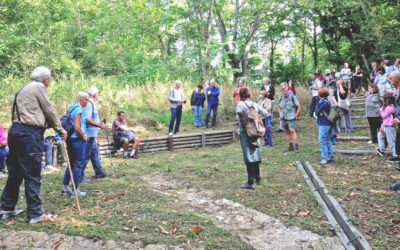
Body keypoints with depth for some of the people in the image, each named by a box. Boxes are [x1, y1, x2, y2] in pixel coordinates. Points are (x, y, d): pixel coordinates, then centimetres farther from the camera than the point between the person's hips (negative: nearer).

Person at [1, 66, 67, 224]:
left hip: (17, 132, 10)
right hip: (29, 134, -10)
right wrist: (60, 129, 8)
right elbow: (49, 111, -4)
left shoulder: (24, 89, 24)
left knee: (15, 173, 16)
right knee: (32, 175, -6)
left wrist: (53, 124, 13)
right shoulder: (39, 87, -5)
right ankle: (35, 214, -1)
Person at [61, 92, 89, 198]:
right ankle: (75, 191, 3)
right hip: (78, 139, -9)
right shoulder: (78, 109, -13)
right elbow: (77, 127, -21)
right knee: (78, 164, -2)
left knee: (71, 163, 17)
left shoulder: (71, 108, 15)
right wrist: (84, 137, -8)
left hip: (70, 139, 9)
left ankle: (65, 187, 23)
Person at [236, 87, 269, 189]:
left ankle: (250, 182, 2)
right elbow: (266, 113, 9)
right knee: (255, 156, 18)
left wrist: (243, 121, -19)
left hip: (245, 132, -5)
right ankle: (258, 179, 31)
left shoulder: (241, 104, -12)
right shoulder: (254, 104, 4)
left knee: (249, 158, -1)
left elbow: (239, 112, -34)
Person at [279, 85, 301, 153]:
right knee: (287, 132, 7)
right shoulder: (281, 98, 9)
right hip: (284, 118, 6)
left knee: (292, 131, -15)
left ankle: (296, 147, -12)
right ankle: (291, 147, 16)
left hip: (291, 118, -5)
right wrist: (280, 115, 13)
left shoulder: (292, 97, -6)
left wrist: (296, 115, -6)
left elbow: (299, 107, -2)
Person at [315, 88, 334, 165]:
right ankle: (330, 156, 22)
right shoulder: (327, 102, 14)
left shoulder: (322, 102, -16)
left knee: (322, 140, -7)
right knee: (327, 140, 15)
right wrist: (320, 113, -4)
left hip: (323, 124, -10)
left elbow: (317, 112, -12)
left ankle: (324, 158, -6)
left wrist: (318, 113, 6)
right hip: (328, 123, 10)